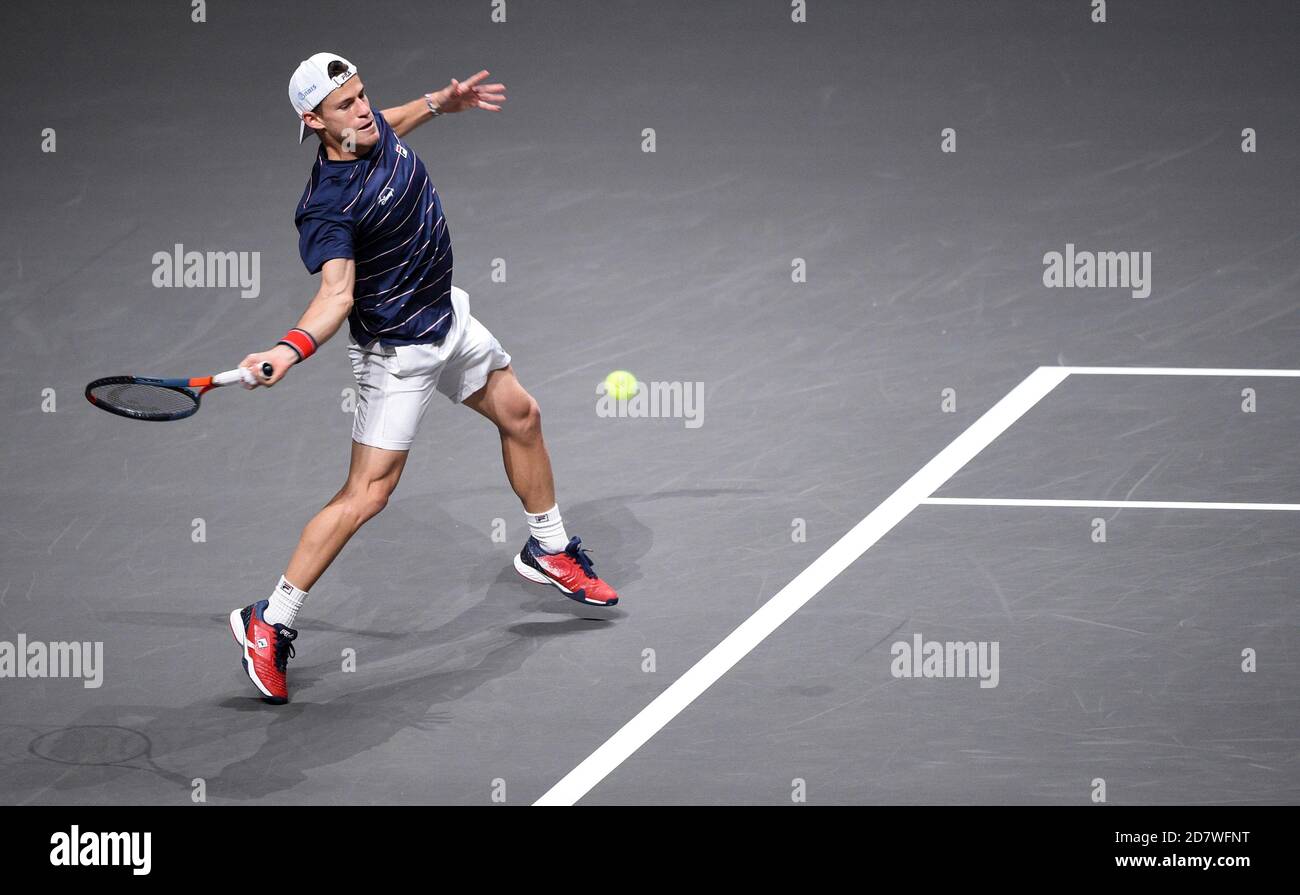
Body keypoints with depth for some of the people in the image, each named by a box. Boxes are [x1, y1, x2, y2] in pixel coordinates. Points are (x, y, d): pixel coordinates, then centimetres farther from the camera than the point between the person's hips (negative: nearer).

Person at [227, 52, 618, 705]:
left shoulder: (375, 130, -6)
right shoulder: (327, 206, -31)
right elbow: (336, 293, -42)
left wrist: (439, 103, 16)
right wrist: (289, 351, -58)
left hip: (447, 316, 9)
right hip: (398, 351, -9)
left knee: (519, 416, 22)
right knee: (367, 494, -12)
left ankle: (548, 551, 45)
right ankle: (269, 624, -4)